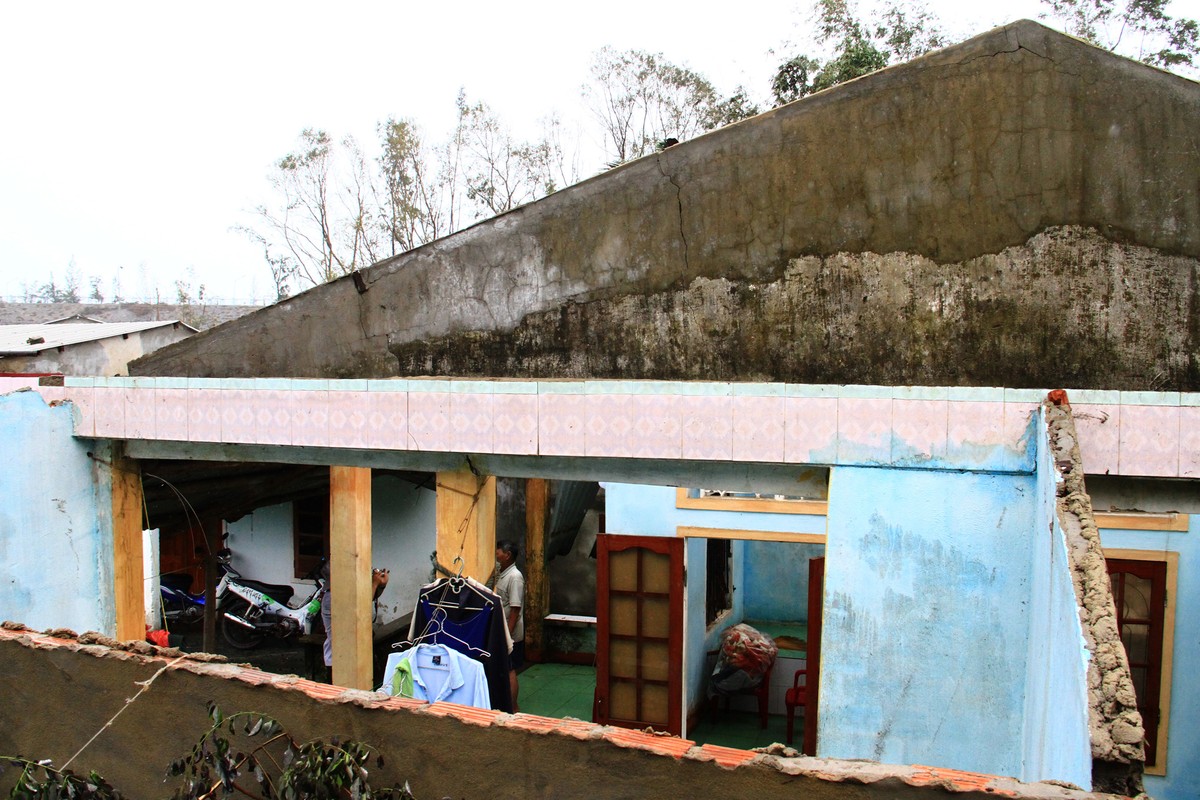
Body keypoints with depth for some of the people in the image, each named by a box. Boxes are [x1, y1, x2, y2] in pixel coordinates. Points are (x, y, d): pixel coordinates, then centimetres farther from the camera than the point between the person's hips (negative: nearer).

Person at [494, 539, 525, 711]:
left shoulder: (515, 577, -19)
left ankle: (513, 709, 8)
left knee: (509, 671, -1)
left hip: (510, 634, -9)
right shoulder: (502, 574, 10)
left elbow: (515, 609, -21)